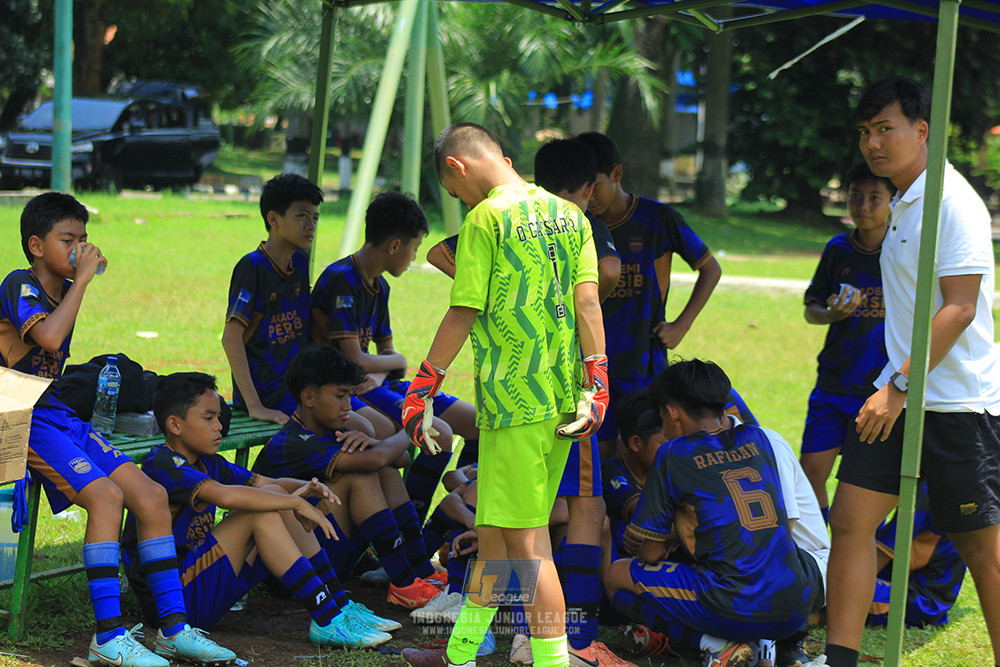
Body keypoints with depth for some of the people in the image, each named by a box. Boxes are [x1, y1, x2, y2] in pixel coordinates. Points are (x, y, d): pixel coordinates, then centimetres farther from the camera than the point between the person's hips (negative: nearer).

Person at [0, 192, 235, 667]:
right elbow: (48, 337, -30)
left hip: (58, 414, 9)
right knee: (106, 495, -27)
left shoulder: (64, 290, 16)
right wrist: (83, 278, -22)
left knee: (151, 494, -3)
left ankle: (173, 627, 1)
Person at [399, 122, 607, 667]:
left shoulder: (486, 218, -9)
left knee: (527, 541, -5)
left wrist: (420, 391, -3)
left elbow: (463, 314, -10)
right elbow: (587, 301, 4)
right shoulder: (568, 215, 12)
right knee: (493, 527, 18)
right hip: (563, 398, 8)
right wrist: (596, 384, 2)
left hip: (514, 399, -8)